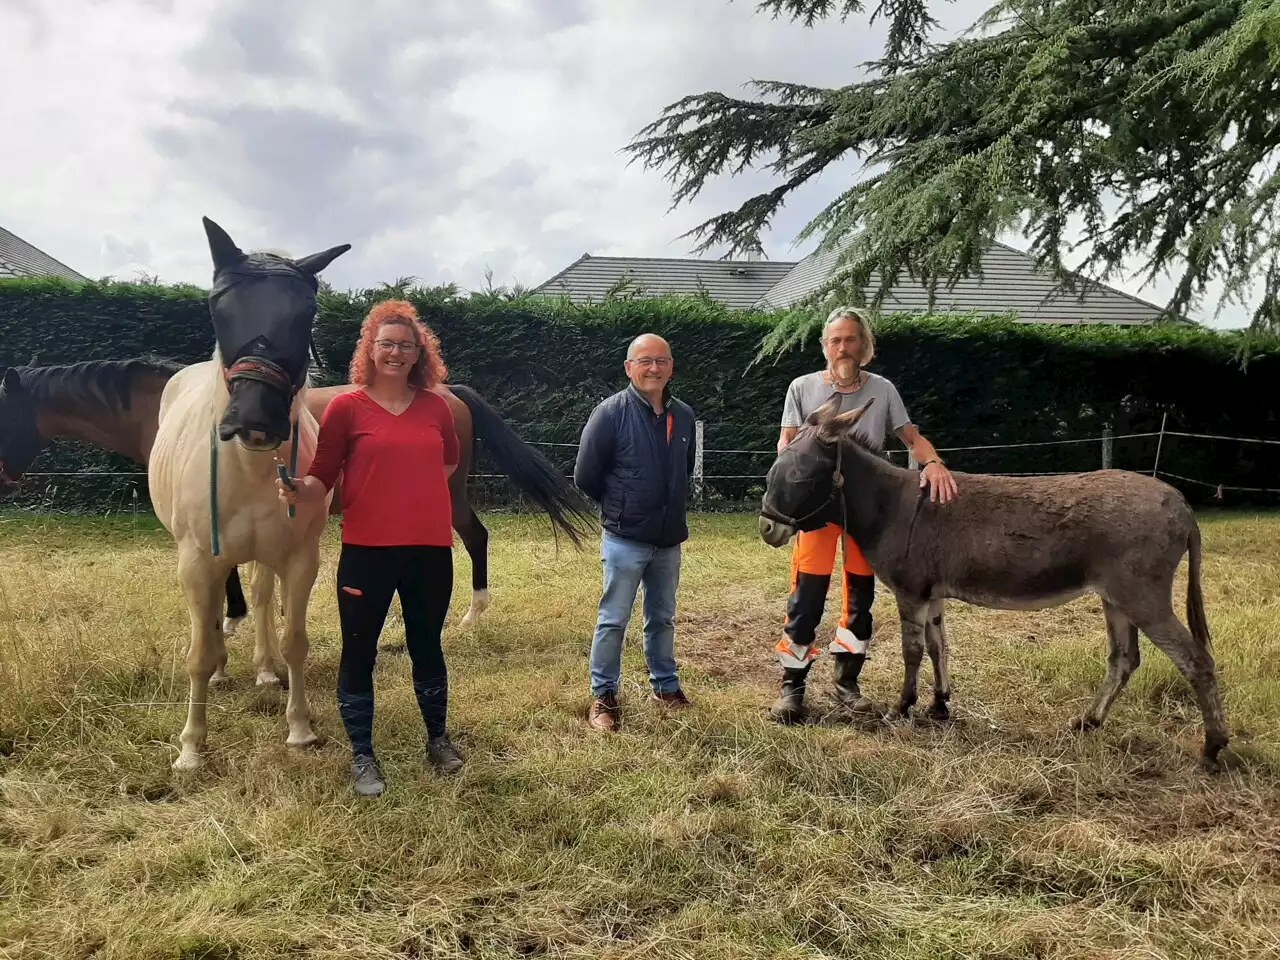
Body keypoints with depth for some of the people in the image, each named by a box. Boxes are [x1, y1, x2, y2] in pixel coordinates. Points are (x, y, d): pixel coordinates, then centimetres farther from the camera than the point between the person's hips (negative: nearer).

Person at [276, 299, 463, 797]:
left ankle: (438, 738, 35)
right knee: (359, 651, 6)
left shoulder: (435, 407, 4)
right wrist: (299, 490, -27)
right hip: (366, 550, -2)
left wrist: (414, 490, 10)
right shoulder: (346, 407, -4)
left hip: (430, 548, 3)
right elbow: (323, 477, -7)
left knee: (427, 645, 16)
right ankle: (362, 755, 23)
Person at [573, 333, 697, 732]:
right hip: (625, 539, -5)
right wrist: (620, 507, 4)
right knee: (613, 621, 4)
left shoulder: (683, 415, 2)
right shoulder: (611, 412, -13)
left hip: (669, 539, 5)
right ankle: (604, 695, 17)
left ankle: (665, 685, 33)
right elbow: (585, 476, -7)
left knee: (662, 618, 18)